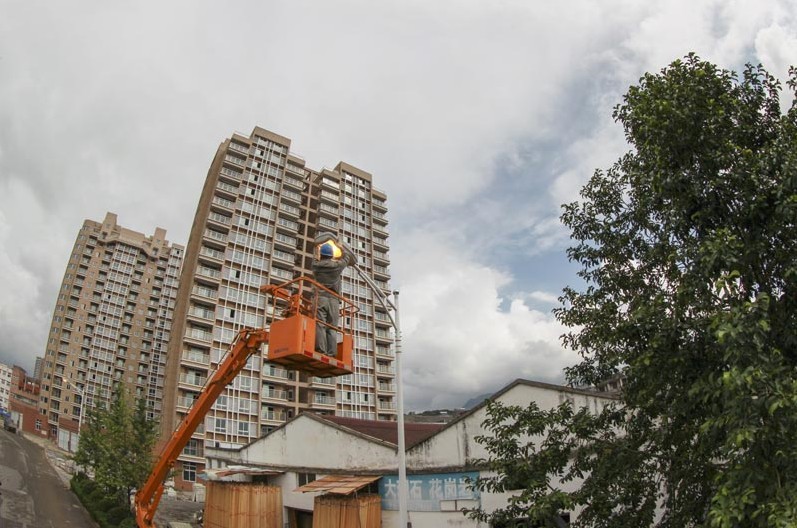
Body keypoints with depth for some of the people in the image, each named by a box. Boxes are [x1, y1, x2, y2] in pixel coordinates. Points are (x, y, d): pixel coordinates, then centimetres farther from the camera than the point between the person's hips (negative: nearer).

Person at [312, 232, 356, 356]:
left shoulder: (317, 265, 8)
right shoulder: (337, 266, 8)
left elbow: (315, 257, 30)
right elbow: (347, 256, 25)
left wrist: (317, 248, 46)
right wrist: (340, 245, 39)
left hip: (320, 298, -1)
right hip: (334, 300, 1)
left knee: (320, 325, -10)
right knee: (332, 328, -1)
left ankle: (321, 350, -23)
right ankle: (331, 353, -11)